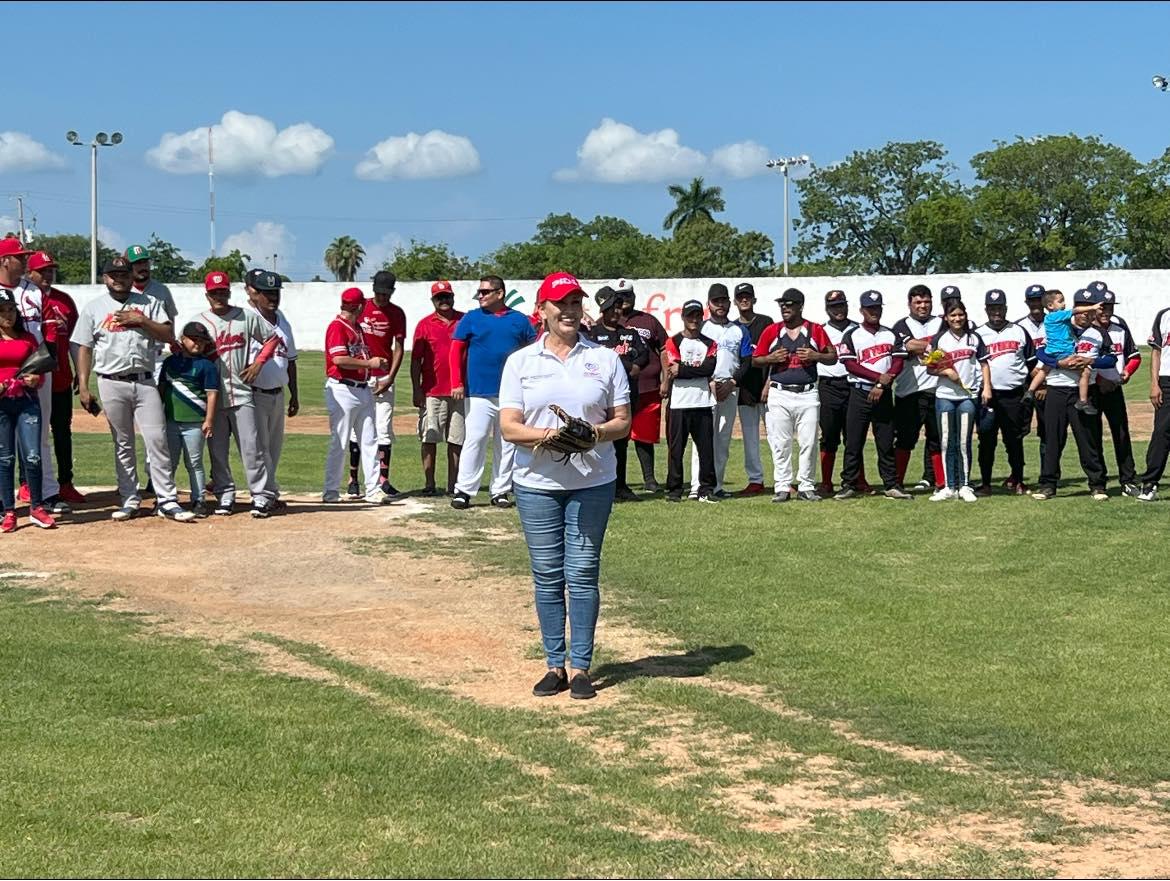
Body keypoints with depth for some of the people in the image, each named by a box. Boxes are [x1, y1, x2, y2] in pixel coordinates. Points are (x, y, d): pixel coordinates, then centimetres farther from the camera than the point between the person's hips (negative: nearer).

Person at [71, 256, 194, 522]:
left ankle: (166, 501, -5)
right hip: (112, 383, 0)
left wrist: (141, 320, -12)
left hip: (145, 382, 0)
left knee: (157, 440, -6)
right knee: (123, 445, 7)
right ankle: (130, 500, 14)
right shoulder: (93, 308, 8)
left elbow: (168, 334, 1)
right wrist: (83, 387, -4)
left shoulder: (149, 303, 9)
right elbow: (84, 349, 4)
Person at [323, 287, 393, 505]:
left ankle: (373, 489, 9)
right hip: (342, 390, -9)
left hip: (363, 390, 9)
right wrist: (369, 363, -15)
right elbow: (339, 360, -21)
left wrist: (377, 363, 5)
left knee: (370, 441, 6)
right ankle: (331, 492, 5)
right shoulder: (337, 326, -11)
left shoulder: (357, 327, 17)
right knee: (339, 443, -3)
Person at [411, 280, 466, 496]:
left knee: (456, 440, 4)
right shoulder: (425, 325, 4)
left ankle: (453, 485, 10)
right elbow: (416, 359, 3)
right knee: (429, 438, 0)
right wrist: (416, 390, -3)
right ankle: (429, 485, 5)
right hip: (432, 392, -1)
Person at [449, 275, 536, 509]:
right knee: (474, 440, -8)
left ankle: (500, 491, 14)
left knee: (507, 444, 6)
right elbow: (456, 351, 2)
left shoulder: (519, 320, 8)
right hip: (479, 392, -2)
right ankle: (463, 491, -5)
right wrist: (457, 383, -7)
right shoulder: (471, 318, 5)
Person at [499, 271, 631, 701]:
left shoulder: (605, 359, 6)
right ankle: (555, 665, 12)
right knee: (547, 576, 3)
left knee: (583, 574, -1)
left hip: (592, 483, 0)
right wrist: (545, 435, -22)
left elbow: (623, 421, 4)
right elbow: (508, 426, -3)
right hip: (537, 484, 0)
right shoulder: (520, 361, 5)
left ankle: (581, 667, 6)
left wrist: (595, 433, -17)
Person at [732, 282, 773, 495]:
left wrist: (769, 383, -10)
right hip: (744, 390, 3)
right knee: (749, 437, 4)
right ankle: (755, 480, 9)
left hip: (766, 389, -3)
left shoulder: (766, 322, 4)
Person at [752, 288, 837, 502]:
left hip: (807, 395, 0)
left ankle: (806, 487, 7)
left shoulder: (815, 330, 5)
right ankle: (782, 487, 5)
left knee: (809, 442, 0)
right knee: (780, 443, 0)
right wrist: (772, 358, -9)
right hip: (779, 394, 0)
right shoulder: (771, 331, 7)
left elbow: (833, 357, 7)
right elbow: (755, 360, 11)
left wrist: (815, 356, -11)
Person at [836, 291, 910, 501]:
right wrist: (879, 377, -14)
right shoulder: (852, 335, 2)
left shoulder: (890, 335, 11)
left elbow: (898, 363, 2)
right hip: (859, 392, -2)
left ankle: (892, 485, 6)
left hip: (884, 394, 2)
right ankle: (849, 485, 3)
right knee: (853, 442, -1)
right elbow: (850, 364, -8)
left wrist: (882, 386, -11)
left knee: (886, 442, 3)